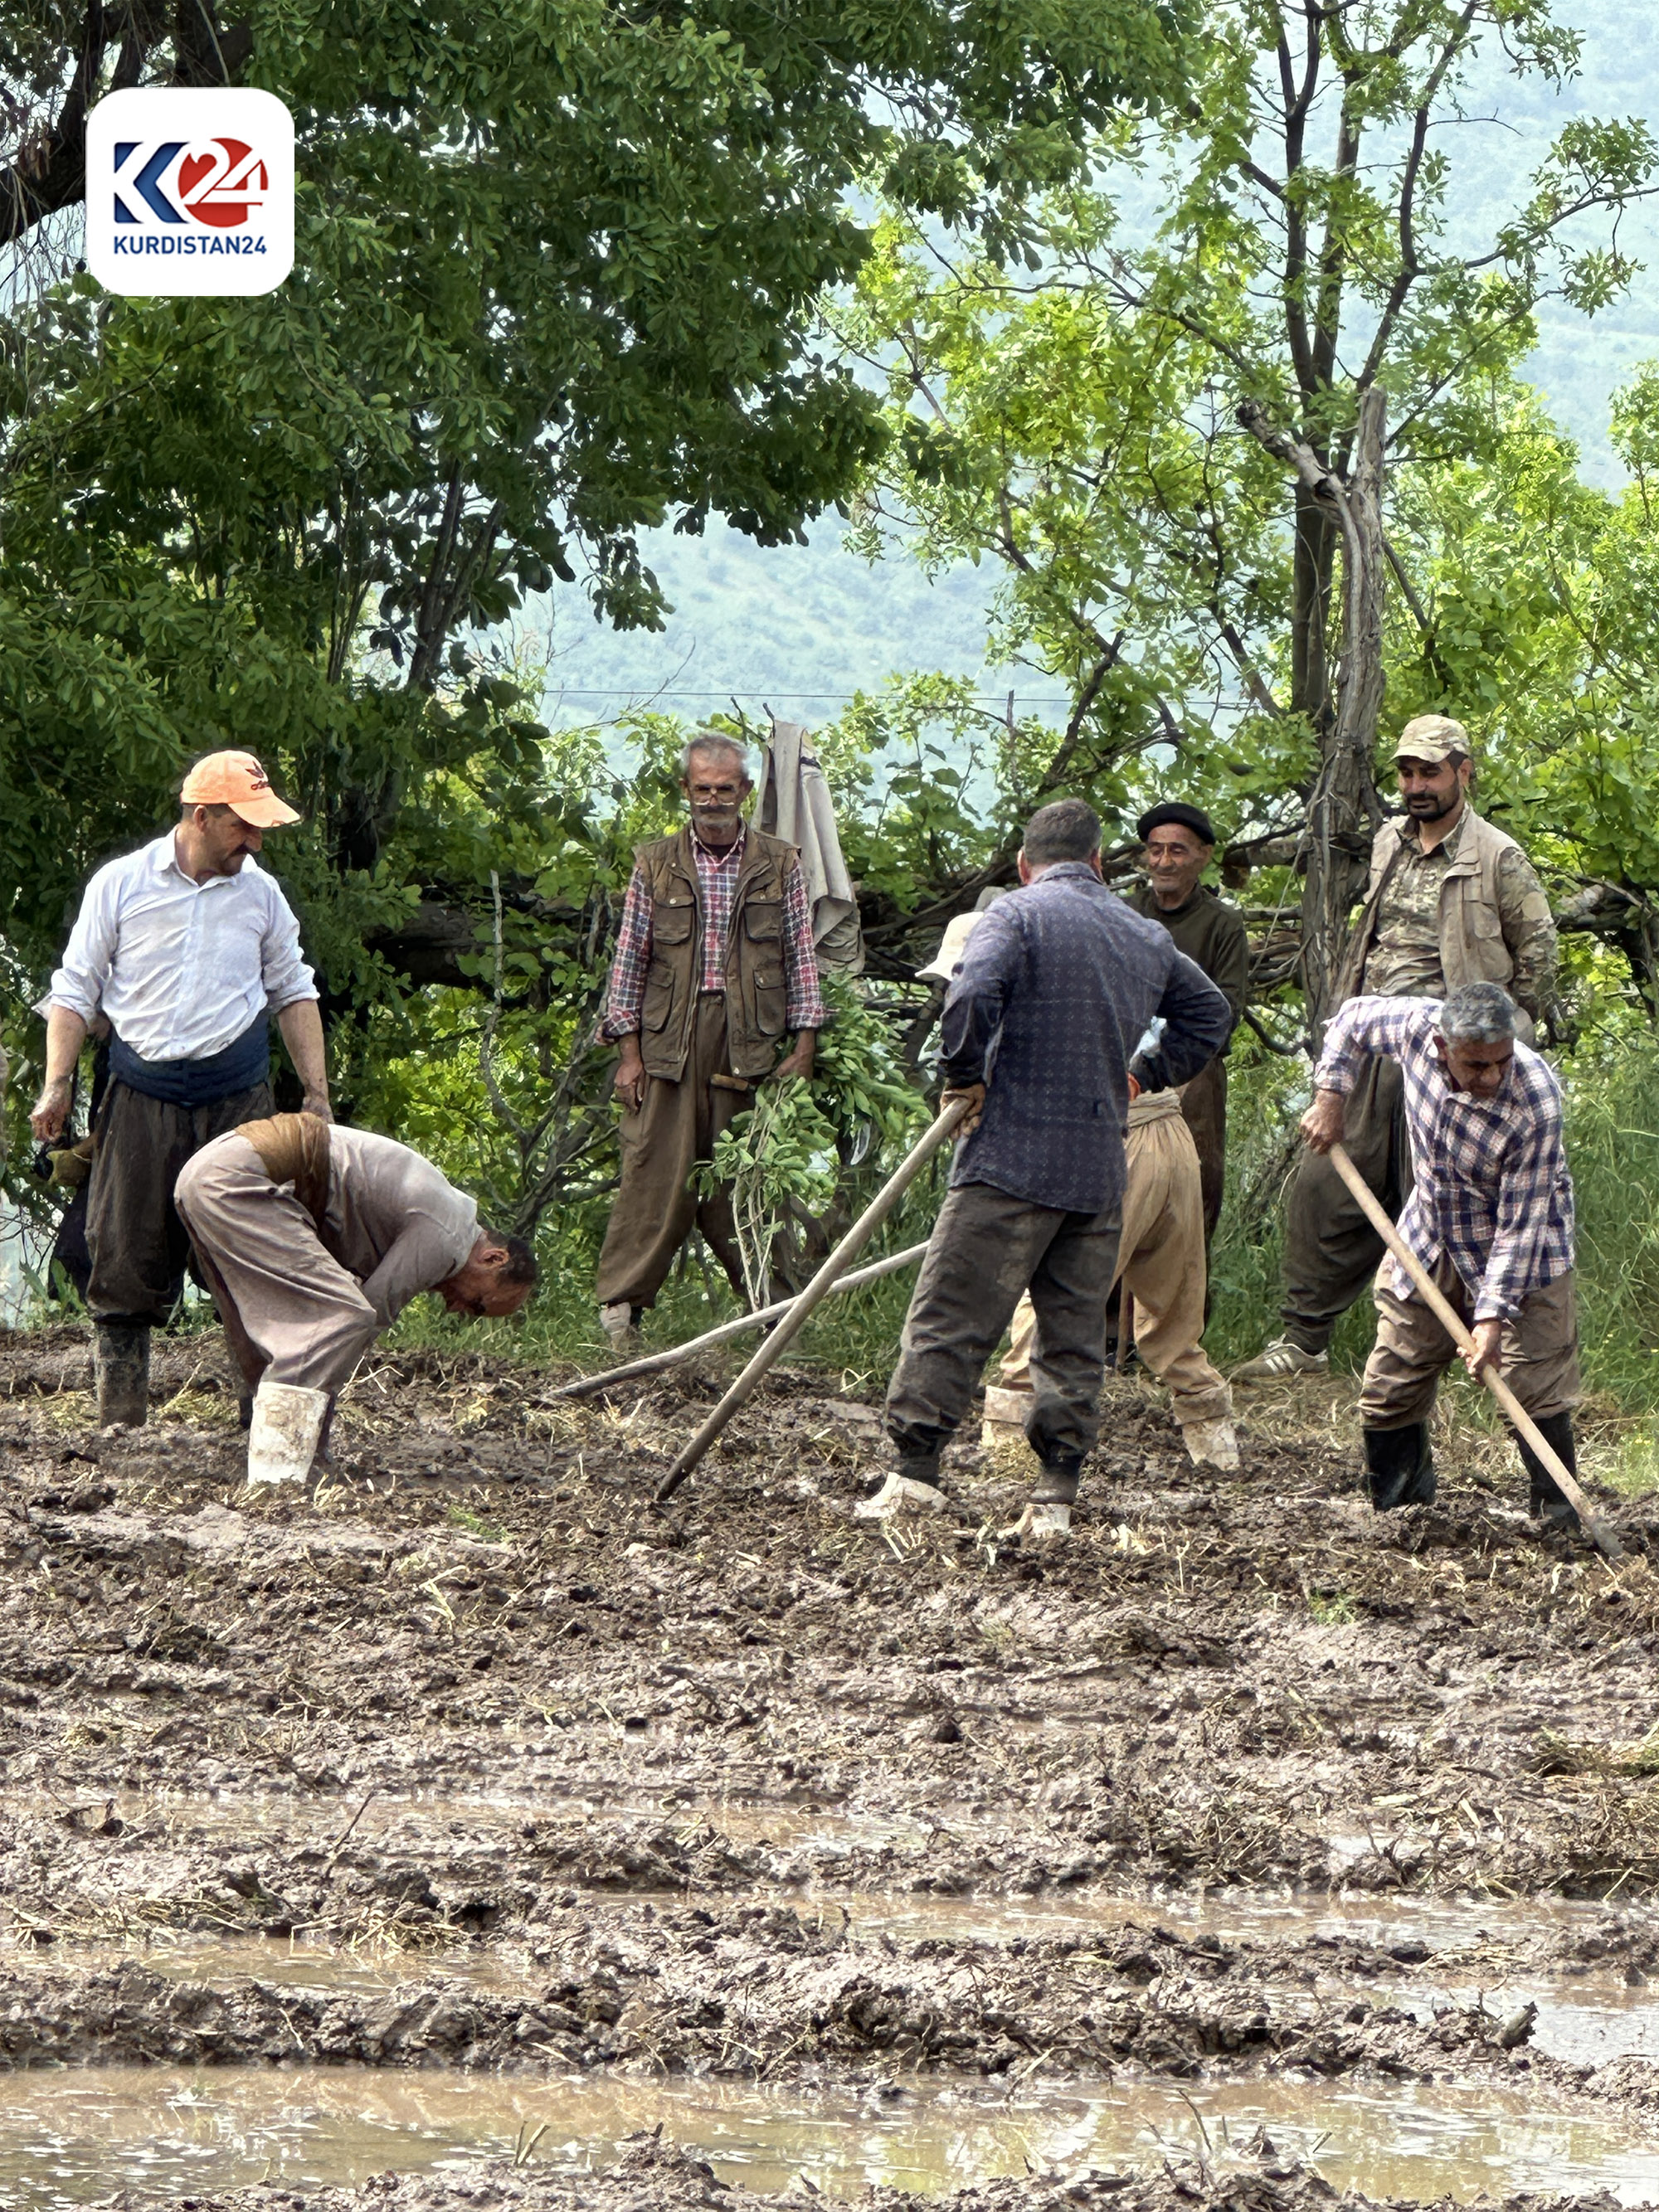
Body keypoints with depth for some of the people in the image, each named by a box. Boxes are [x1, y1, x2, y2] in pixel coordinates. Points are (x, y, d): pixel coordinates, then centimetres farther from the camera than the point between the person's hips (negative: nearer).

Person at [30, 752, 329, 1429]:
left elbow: (293, 993, 18)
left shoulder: (259, 893, 9)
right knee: (127, 1253, -3)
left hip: (237, 1093, 2)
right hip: (142, 1093, -2)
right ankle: (119, 1416, 1)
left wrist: (316, 1095, 13)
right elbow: (76, 990, 5)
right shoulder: (120, 885, 1)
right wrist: (56, 1086, -4)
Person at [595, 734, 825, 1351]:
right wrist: (629, 1052, 3)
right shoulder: (656, 865, 10)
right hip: (669, 1041, 0)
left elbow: (800, 956, 10)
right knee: (656, 1171, -4)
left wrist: (805, 1045, 2)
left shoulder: (778, 865, 10)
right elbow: (629, 959, 9)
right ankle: (620, 1304, -1)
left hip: (750, 1044, 0)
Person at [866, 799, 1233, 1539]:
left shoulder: (1018, 914, -5)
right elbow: (1210, 1015, 28)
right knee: (1074, 1338, 8)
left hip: (1013, 1159, -5)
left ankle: (914, 1472, -8)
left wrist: (965, 1077, -8)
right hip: (1101, 1172, 5)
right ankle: (1056, 1498, 5)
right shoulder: (1149, 939, 15)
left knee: (950, 1319, -3)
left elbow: (972, 995, -22)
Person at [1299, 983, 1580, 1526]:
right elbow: (1353, 1020, 4)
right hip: (1427, 1243, 5)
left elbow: (1521, 1221, -27)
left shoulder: (1536, 1102, -33)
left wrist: (1493, 1315, -29)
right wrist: (1330, 1098, -4)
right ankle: (1394, 1516, 21)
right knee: (1389, 1392, 7)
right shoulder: (1416, 1026, -22)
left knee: (1538, 1393, -11)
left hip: (1519, 1257, -5)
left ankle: (1560, 1523, -2)